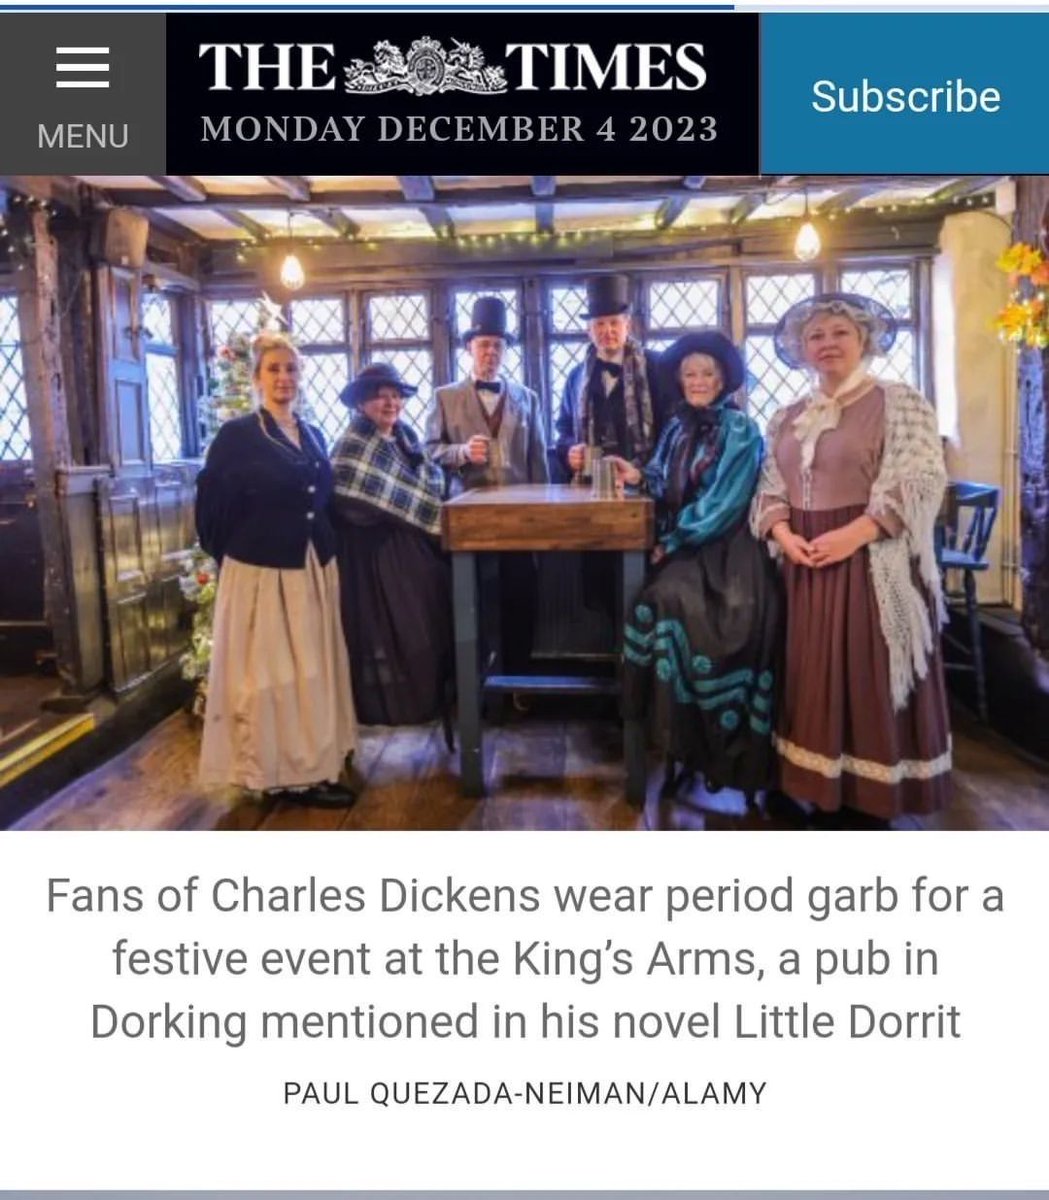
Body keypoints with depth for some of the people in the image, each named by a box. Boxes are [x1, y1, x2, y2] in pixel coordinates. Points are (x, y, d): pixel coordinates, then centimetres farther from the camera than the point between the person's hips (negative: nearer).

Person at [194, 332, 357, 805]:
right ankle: (279, 771, 9)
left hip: (313, 569, 7)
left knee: (312, 670, 12)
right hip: (261, 572, -7)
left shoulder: (313, 435, 11)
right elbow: (211, 507, -8)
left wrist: (324, 548, 10)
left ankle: (311, 765, 24)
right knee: (268, 673, 1)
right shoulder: (236, 435, -8)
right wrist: (233, 555, -4)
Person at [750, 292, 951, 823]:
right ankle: (825, 795, 17)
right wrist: (783, 534, -9)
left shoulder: (899, 403, -2)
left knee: (870, 675, -3)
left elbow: (920, 481, -11)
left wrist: (853, 534, -21)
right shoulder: (787, 418, 15)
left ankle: (875, 801, 8)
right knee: (816, 675, 7)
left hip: (874, 560, -5)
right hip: (806, 564, 5)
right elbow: (771, 489, 13)